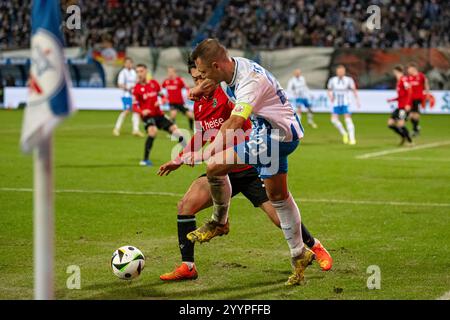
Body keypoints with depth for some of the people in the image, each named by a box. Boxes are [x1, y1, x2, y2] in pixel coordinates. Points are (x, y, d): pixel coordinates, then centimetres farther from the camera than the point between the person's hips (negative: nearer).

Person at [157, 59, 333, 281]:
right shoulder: (199, 105, 6)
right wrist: (179, 160, 23)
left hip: (250, 168, -5)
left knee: (282, 218, -5)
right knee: (185, 205, -14)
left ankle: (316, 247, 24)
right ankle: (187, 267, -6)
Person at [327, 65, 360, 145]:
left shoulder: (348, 80, -5)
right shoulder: (332, 80, 3)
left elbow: (354, 90, -1)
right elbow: (329, 90, 13)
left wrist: (357, 101, -11)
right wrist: (330, 97, -8)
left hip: (345, 103, -3)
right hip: (336, 104, 3)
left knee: (348, 119, -12)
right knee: (334, 119, -8)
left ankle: (352, 138, -7)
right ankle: (344, 134, 13)